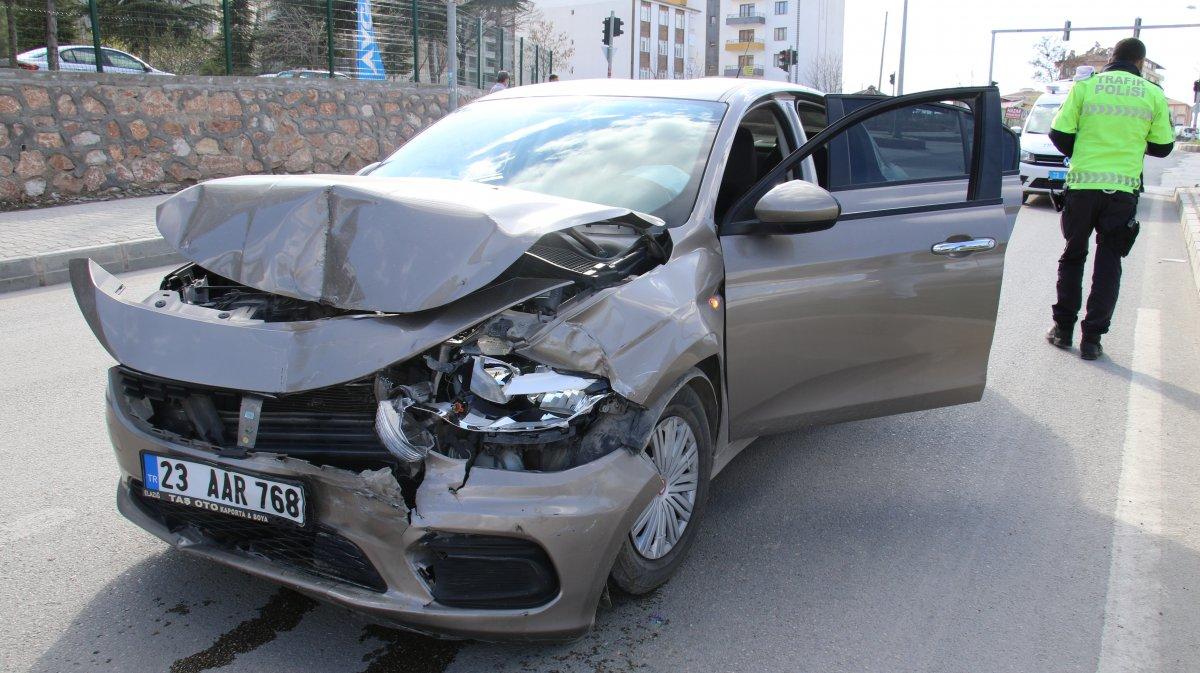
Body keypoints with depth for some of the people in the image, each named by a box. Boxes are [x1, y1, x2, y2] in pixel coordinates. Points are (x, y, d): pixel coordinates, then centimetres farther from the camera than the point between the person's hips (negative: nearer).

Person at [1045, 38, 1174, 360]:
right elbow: (1163, 146, 8)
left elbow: (1059, 134, -1)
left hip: (1082, 185, 0)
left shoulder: (1085, 86, 0)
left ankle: (1063, 328, 18)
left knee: (1072, 257, 15)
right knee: (1108, 264, 7)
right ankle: (1092, 338, 6)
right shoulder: (1153, 95, 3)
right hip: (1123, 191, 0)